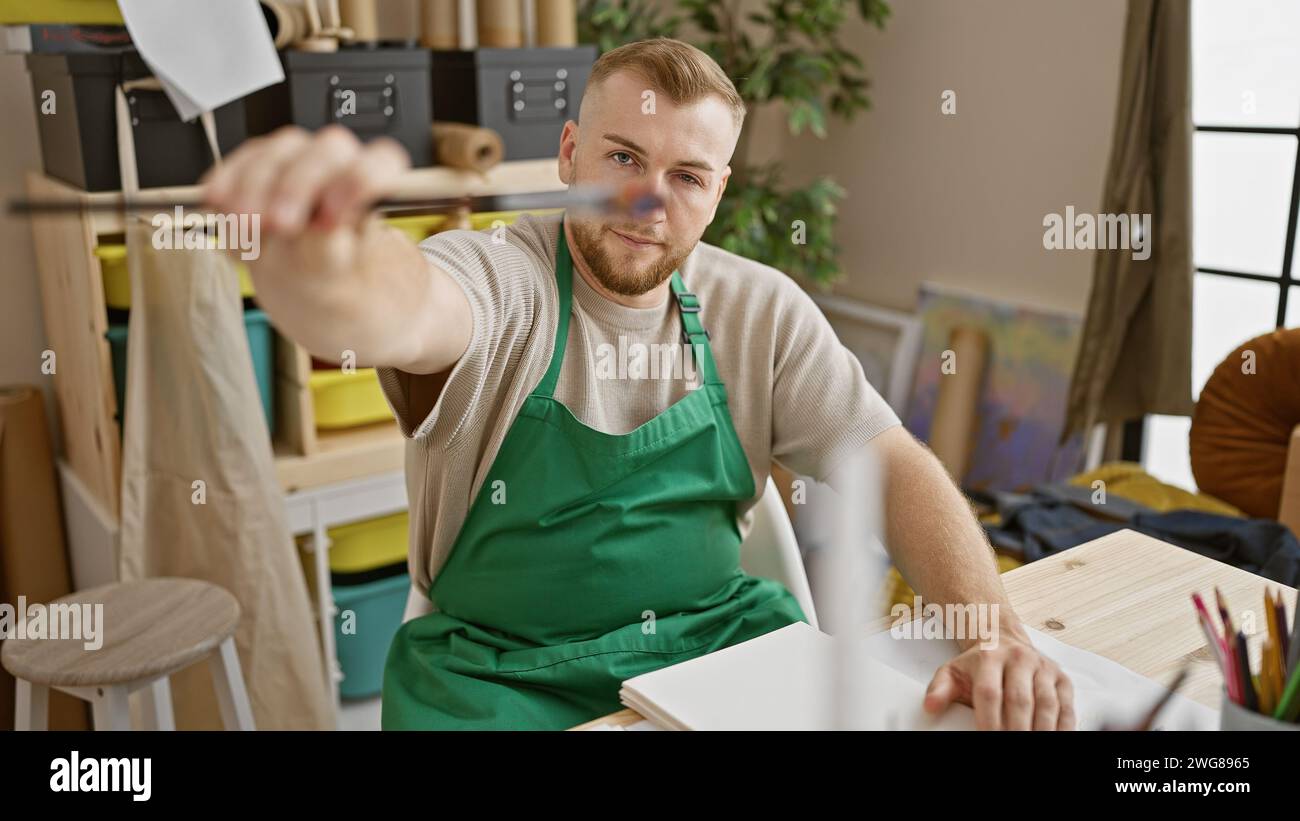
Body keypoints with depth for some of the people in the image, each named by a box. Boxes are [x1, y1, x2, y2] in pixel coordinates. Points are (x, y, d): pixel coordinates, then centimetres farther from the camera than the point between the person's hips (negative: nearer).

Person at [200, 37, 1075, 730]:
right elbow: (402, 310, -39)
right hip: (502, 673, -2)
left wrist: (995, 630, -19)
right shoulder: (495, 279, -15)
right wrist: (323, 260, -63)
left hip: (717, 638, 3)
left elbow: (895, 468, -4)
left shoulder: (761, 311, -1)